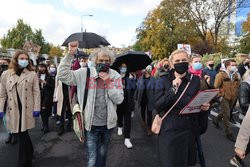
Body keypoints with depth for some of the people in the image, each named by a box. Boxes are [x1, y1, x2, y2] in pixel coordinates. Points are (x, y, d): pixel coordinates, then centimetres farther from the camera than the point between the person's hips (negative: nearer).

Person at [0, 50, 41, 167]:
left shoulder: (32, 74, 0)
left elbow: (36, 92, -2)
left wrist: (36, 108, -7)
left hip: (27, 109, -2)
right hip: (13, 110, 2)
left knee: (22, 135, 1)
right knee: (22, 135, 11)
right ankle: (29, 154, 34)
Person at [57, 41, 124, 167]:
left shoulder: (115, 76, -2)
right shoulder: (84, 73, -8)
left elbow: (119, 99, -7)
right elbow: (62, 75, -19)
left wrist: (108, 83, -18)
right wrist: (70, 54, -26)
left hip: (108, 124, 3)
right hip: (91, 124, -3)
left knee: (102, 155, 24)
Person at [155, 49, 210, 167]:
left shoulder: (195, 80, 3)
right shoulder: (163, 81, -6)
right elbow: (157, 106, -14)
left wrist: (204, 107, -7)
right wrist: (173, 89, -21)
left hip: (190, 130, 3)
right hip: (170, 131, -3)